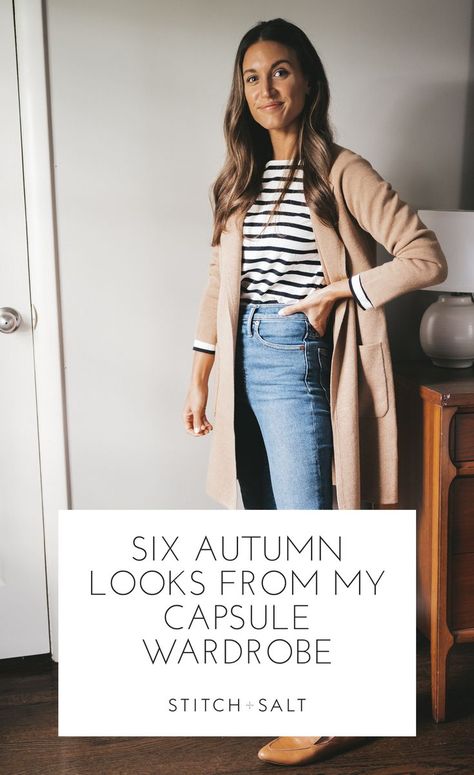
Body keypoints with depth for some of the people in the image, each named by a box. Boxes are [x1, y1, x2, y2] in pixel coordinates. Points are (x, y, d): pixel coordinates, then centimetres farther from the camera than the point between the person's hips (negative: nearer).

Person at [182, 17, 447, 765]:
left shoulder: (341, 173, -7)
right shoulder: (242, 179, 12)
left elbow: (427, 257, -9)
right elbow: (221, 282, 13)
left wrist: (337, 291, -15)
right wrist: (199, 379, 11)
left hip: (297, 364, -6)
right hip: (245, 361, 7)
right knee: (265, 527, 15)